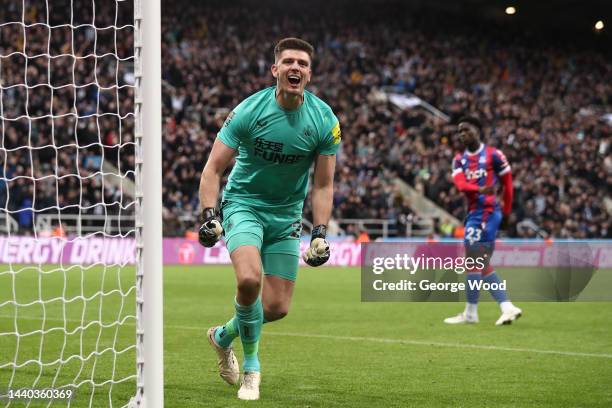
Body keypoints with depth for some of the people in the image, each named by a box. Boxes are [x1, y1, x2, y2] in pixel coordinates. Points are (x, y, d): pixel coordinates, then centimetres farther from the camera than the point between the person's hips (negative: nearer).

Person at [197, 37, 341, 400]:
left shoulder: (325, 121, -9)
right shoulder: (249, 111, -15)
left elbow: (323, 184, -2)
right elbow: (213, 169, -10)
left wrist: (320, 233, -12)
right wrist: (209, 215, -24)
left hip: (287, 215, 3)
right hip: (243, 204, -3)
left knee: (278, 307, 0)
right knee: (249, 279, -29)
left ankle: (224, 336, 32)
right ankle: (251, 366, -7)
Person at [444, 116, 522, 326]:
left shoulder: (493, 155, -4)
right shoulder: (459, 160, 12)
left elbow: (507, 182, 4)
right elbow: (460, 184, -6)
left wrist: (506, 211, 8)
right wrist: (480, 189, -25)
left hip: (487, 211, -8)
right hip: (473, 212, 8)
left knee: (474, 259, -9)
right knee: (483, 264, 7)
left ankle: (470, 313, -2)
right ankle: (508, 308, 9)